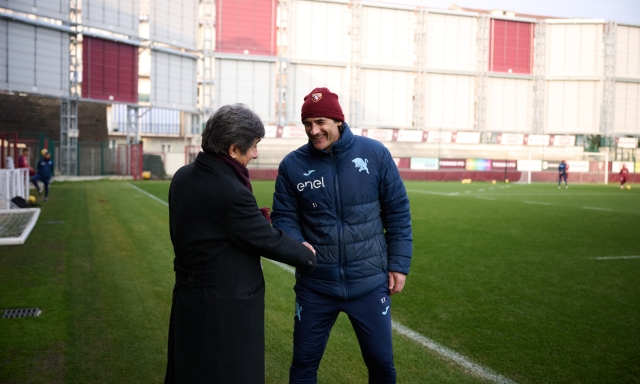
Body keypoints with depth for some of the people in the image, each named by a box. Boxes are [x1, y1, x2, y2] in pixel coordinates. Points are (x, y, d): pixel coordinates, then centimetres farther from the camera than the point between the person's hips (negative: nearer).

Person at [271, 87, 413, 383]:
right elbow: (284, 217, 0)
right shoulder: (292, 165, -5)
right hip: (315, 285, 1)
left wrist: (399, 263, -2)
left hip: (369, 283, 0)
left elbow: (397, 211, 0)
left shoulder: (374, 153, -6)